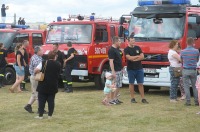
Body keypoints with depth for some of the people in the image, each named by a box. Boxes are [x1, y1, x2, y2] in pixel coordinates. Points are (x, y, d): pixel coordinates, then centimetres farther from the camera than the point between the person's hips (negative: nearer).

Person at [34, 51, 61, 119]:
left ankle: (40, 115, 3)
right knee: (51, 101, 8)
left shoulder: (43, 63, -6)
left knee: (41, 100, 4)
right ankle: (50, 115, 8)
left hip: (43, 85, -2)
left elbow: (36, 70, -18)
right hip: (53, 86, 2)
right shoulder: (58, 65, 1)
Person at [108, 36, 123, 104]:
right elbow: (111, 61, -20)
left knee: (118, 86, 13)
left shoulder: (117, 49, 13)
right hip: (115, 71, -9)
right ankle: (112, 100, 1)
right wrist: (113, 71, -25)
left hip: (119, 70, 9)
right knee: (114, 86, -5)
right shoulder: (111, 50, -15)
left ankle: (116, 99, 20)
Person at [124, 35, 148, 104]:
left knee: (140, 84, 2)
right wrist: (137, 56, -2)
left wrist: (134, 59, -10)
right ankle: (132, 98, 11)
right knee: (131, 83, 4)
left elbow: (142, 57, 2)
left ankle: (143, 98, 3)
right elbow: (129, 58, -15)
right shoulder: (127, 49, -3)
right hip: (131, 69, -3)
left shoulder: (138, 48, 10)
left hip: (139, 69, 3)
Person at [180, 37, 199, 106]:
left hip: (185, 70, -1)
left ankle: (188, 101, 0)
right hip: (193, 71, 1)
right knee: (194, 86, 11)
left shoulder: (182, 52, -3)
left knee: (186, 86, 2)